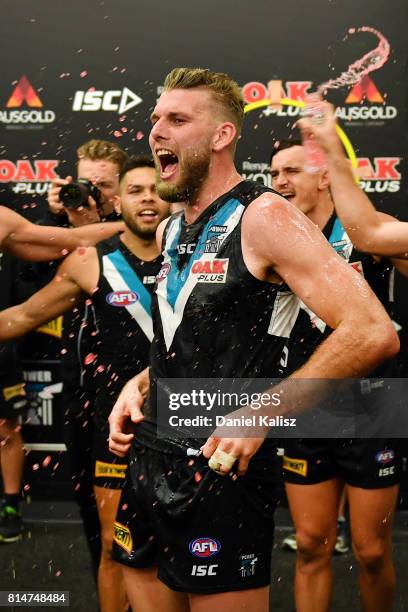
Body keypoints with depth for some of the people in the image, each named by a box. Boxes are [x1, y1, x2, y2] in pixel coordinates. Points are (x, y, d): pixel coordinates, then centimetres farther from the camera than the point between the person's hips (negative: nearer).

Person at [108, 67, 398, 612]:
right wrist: (140, 384, 8)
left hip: (221, 470, -7)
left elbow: (373, 333, -21)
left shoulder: (264, 217, -12)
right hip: (148, 463, 8)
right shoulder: (170, 231, 13)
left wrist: (262, 413, -22)